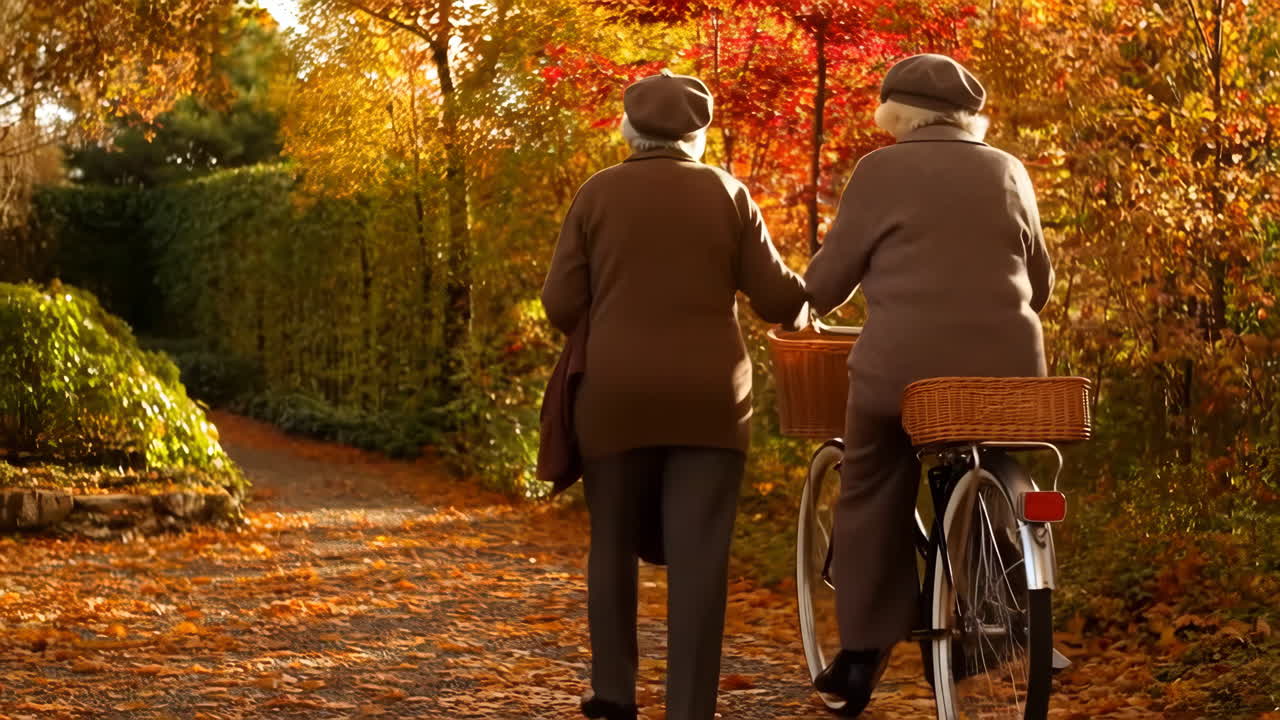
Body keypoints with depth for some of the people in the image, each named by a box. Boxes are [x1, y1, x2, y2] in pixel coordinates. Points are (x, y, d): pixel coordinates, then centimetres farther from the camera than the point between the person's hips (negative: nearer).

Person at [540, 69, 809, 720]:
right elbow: (777, 297, 0)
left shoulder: (597, 193, 1)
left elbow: (561, 303, -1)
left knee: (613, 541, 15)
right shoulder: (726, 192, 1)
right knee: (698, 556, -1)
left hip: (616, 393, 1)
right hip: (708, 395, -1)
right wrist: (802, 307, 23)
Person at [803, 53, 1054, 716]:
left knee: (873, 499, 13)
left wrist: (802, 303, 25)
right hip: (1008, 367, 3)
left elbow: (825, 283, 3)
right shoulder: (1009, 172, 13)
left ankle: (863, 651, 12)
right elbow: (1039, 284, 19)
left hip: (903, 365, -3)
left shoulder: (882, 171, 1)